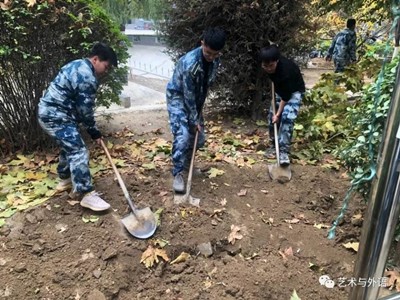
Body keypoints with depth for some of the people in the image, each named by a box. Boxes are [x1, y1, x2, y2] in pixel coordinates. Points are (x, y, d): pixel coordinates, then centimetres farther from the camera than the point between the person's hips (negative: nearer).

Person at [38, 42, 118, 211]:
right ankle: (86, 194, -9)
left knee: (69, 147, 24)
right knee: (78, 152, -12)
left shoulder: (78, 65, 14)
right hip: (56, 116, -11)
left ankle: (65, 180, 41)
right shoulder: (88, 78, -20)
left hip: (49, 111, 11)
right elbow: (85, 109, -15)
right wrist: (94, 132, -1)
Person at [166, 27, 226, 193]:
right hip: (178, 96, -7)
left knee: (199, 138, 9)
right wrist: (194, 120, -19)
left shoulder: (215, 59, -10)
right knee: (182, 136, -20)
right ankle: (177, 174, -7)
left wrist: (199, 110, 5)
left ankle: (186, 163, 32)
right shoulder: (190, 62, -31)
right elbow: (188, 95, -26)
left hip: (195, 98, 7)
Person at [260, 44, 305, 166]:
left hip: (294, 91, -6)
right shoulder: (268, 65, -20)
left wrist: (278, 114, -23)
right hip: (280, 88, 6)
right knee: (272, 116, 2)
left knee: (287, 117, -22)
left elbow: (286, 96, -28)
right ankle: (273, 144, 18)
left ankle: (284, 151, -18)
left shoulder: (286, 70, -37)